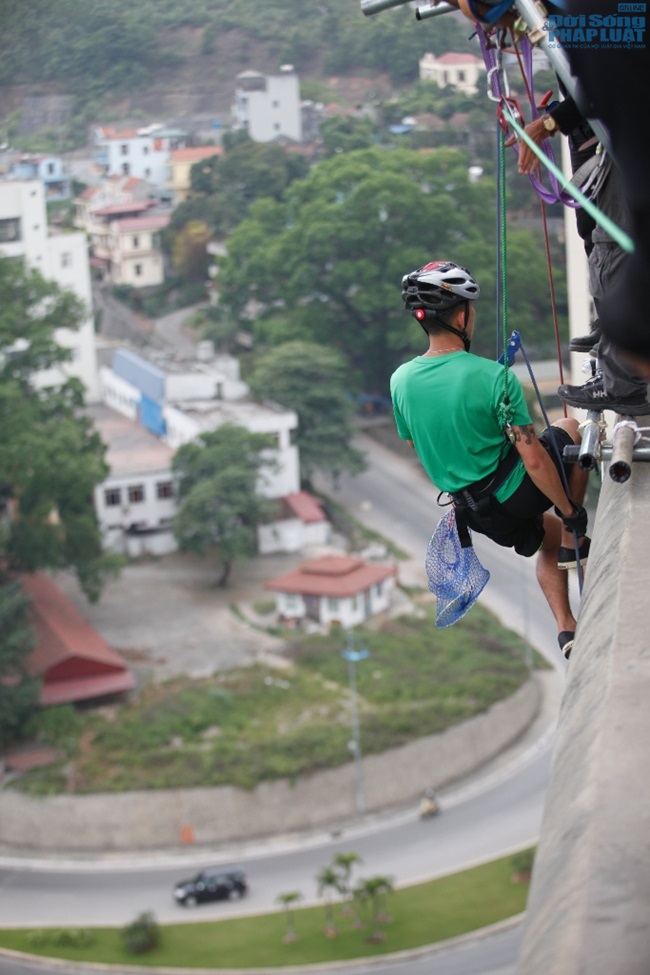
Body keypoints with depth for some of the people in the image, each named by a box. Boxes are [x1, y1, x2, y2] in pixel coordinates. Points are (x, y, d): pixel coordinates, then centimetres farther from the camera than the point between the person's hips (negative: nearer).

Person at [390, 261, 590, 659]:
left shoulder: (401, 381, -8)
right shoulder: (494, 376, -25)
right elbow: (534, 461, -22)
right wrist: (569, 509, -8)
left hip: (473, 512, 5)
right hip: (515, 493, -5)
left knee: (548, 534, 33)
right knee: (573, 430, 22)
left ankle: (567, 630, 25)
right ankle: (573, 545, 22)